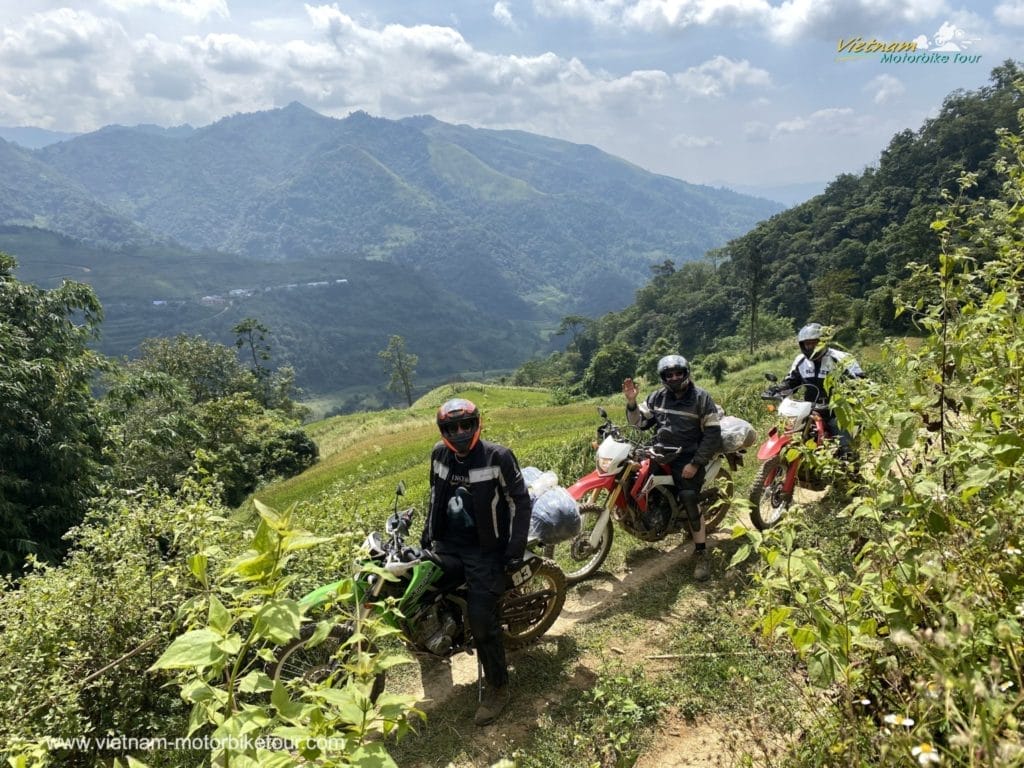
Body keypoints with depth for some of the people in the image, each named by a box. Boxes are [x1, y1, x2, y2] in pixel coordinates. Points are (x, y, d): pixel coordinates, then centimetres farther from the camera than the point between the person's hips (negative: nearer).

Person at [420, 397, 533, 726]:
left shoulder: (497, 456, -15)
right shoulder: (439, 454, 1)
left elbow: (521, 502, -11)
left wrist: (516, 550, -15)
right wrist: (426, 536, 19)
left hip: (484, 550, -6)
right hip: (446, 545, 6)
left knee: (482, 621, -10)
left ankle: (497, 688, 8)